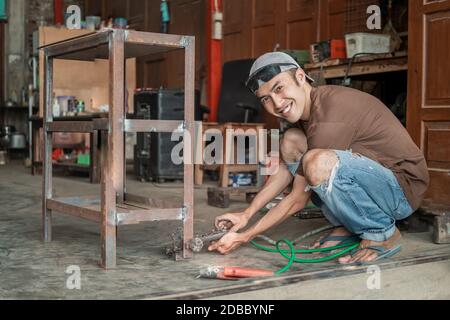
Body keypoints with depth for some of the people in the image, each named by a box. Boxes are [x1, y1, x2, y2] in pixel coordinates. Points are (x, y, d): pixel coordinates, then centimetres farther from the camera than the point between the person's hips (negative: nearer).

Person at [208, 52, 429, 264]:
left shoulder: (329, 116, -25)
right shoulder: (306, 107, 4)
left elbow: (298, 201, -20)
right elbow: (286, 167, 11)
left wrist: (246, 236, -13)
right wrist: (246, 214, 5)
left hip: (404, 186, -9)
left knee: (319, 163, -35)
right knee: (291, 142, 1)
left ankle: (382, 235, -10)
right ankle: (347, 226, 6)